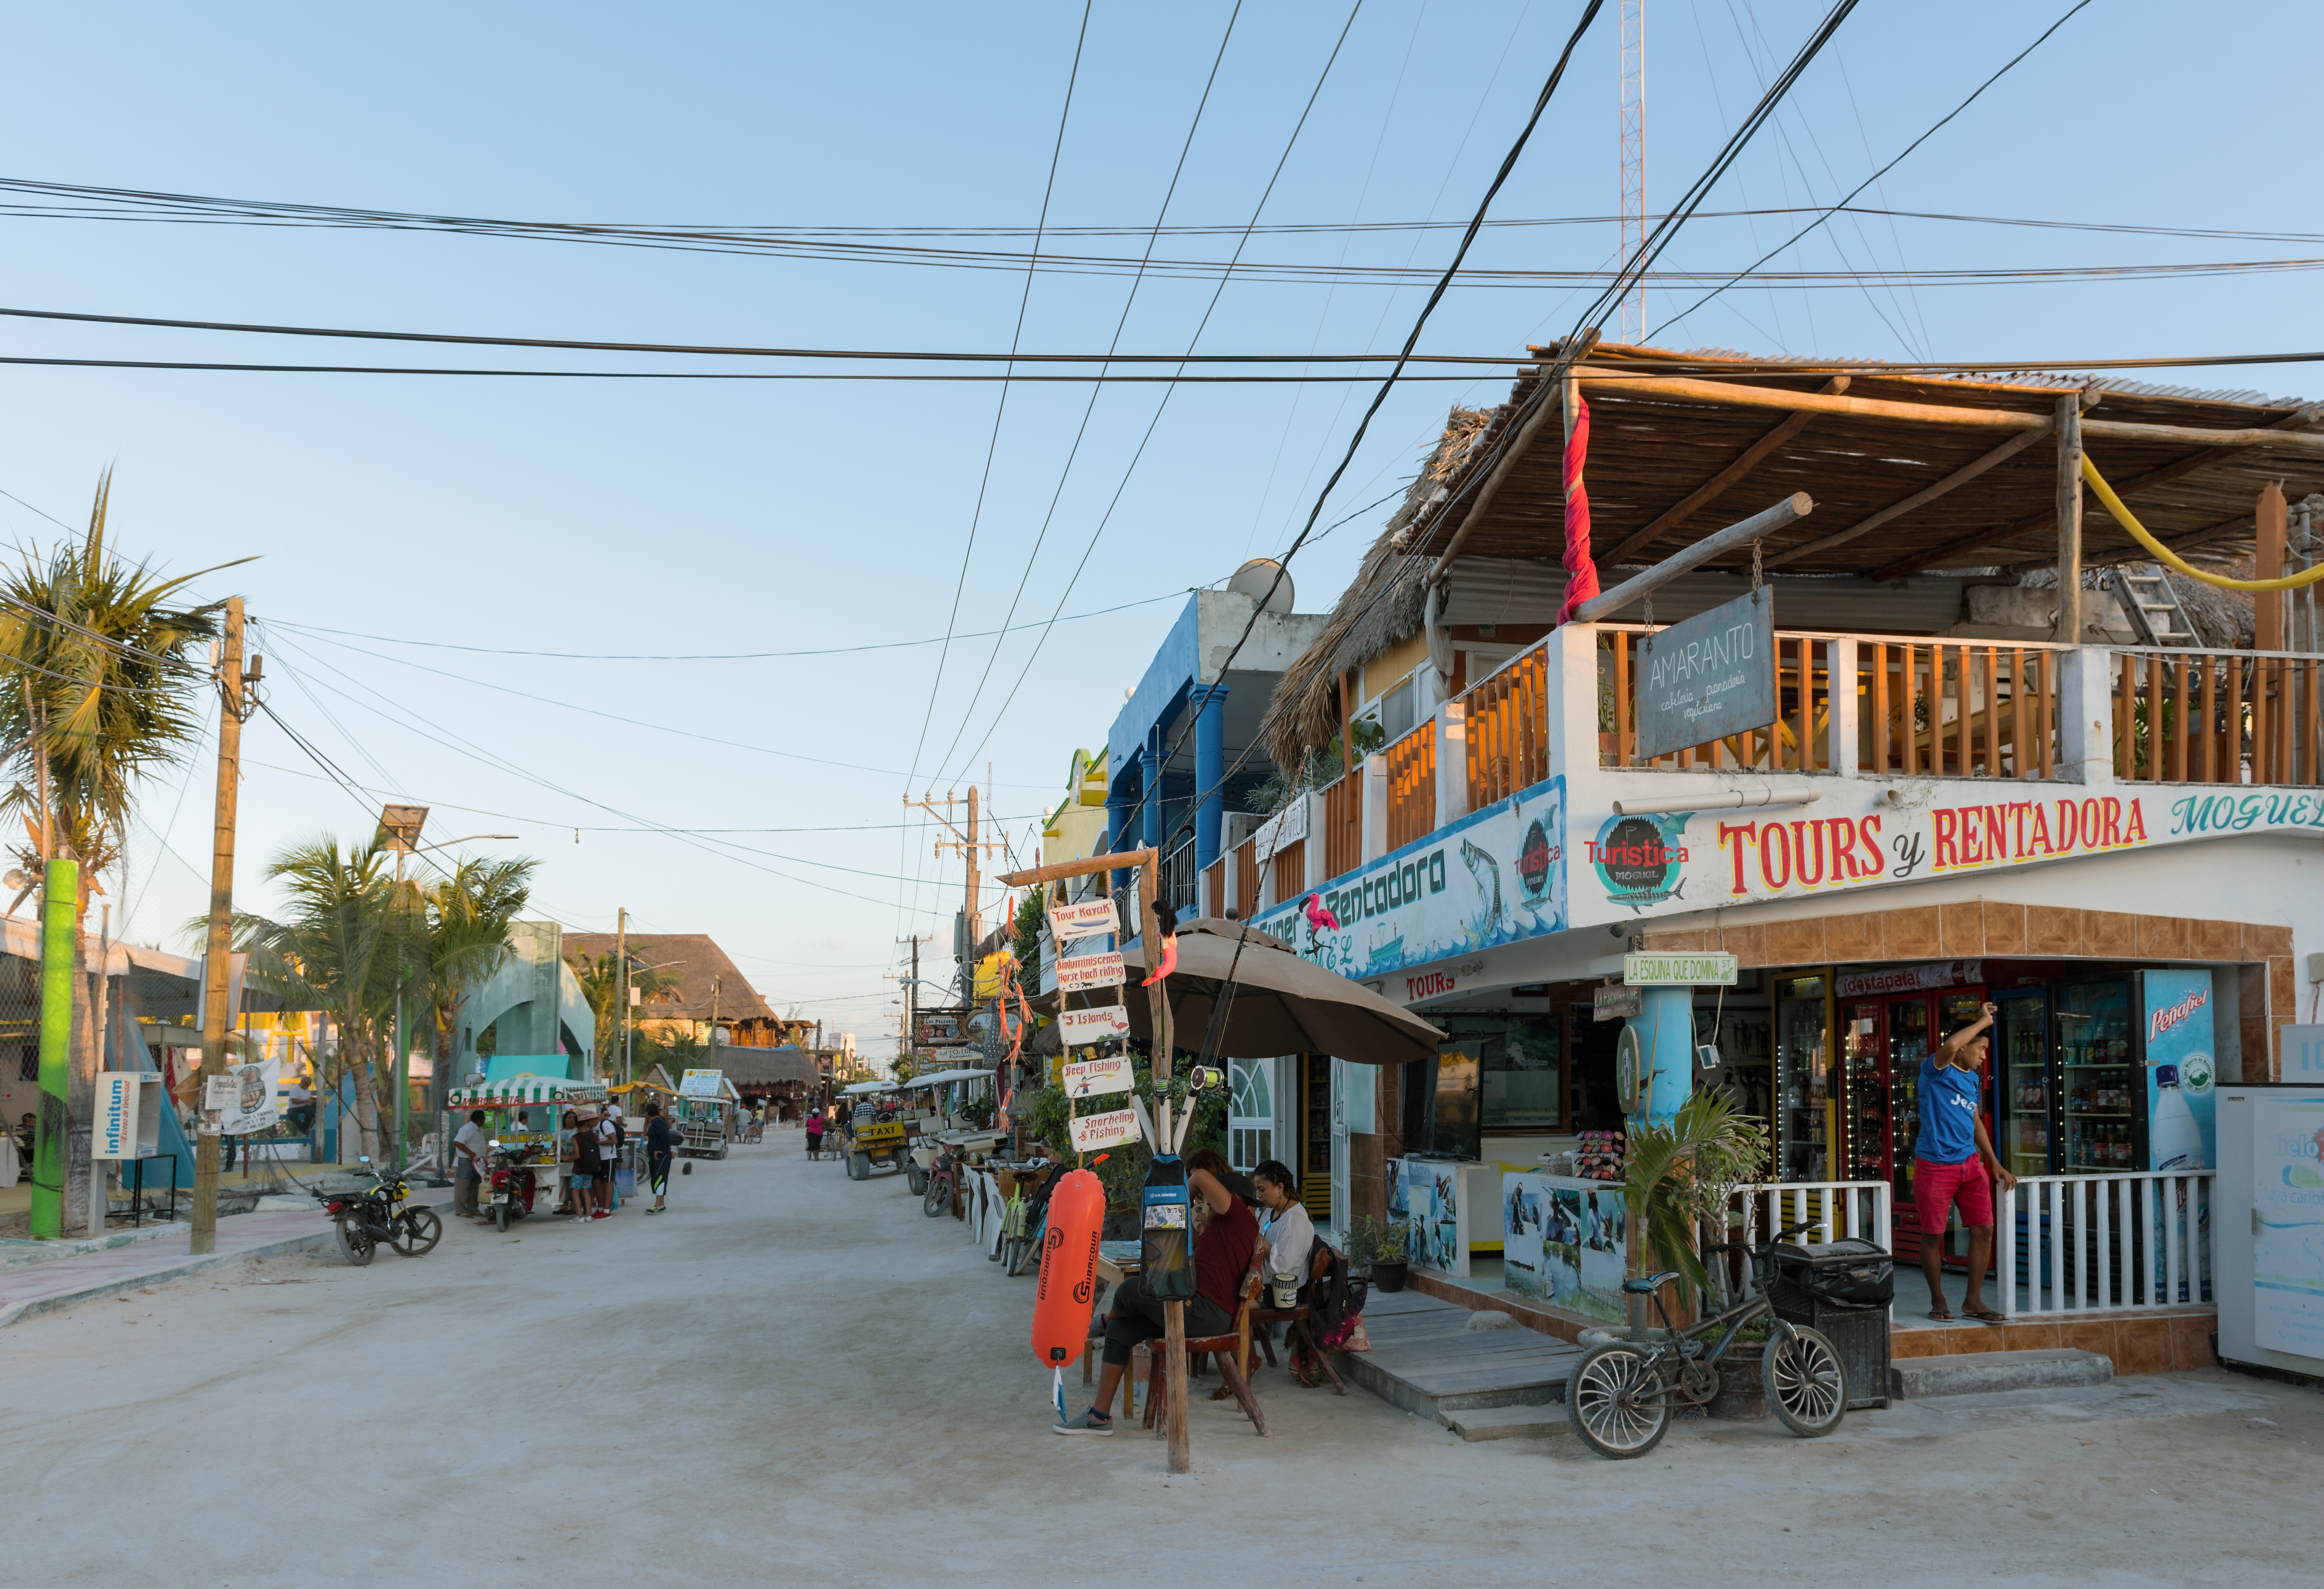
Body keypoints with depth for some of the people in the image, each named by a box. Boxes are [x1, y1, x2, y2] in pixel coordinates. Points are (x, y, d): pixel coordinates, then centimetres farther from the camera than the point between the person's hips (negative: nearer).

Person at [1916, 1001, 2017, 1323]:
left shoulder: (1973, 1080, 15)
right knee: (1933, 1235, 2)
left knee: (1984, 1229, 2)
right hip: (1935, 1165, -7)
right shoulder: (1936, 1070, -10)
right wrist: (1984, 1021, -20)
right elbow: (1949, 1047, -33)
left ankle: (1974, 1300, 13)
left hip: (1970, 1164, 7)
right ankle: (1938, 1300, 18)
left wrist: (1996, 1163, 19)